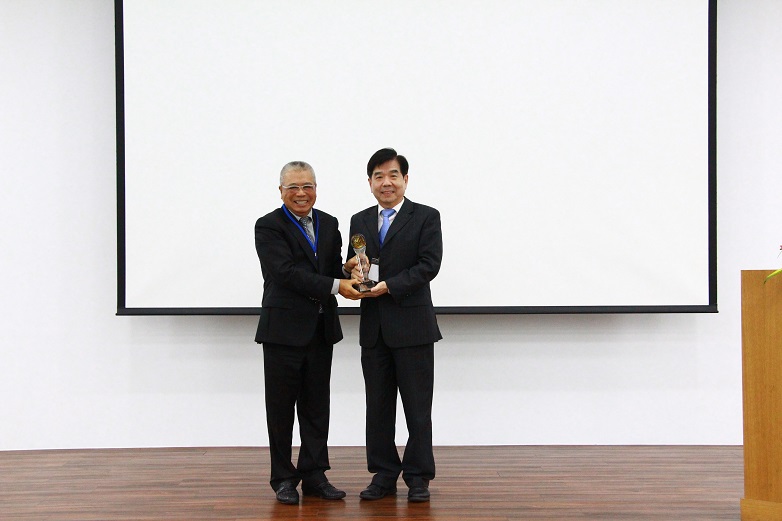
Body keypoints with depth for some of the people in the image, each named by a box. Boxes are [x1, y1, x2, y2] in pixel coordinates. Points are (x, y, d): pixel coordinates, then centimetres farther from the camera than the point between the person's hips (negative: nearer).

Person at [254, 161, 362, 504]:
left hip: (321, 329, 5)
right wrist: (335, 285, -24)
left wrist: (347, 270, -11)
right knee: (281, 408, 4)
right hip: (284, 329, -5)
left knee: (316, 406, 9)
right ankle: (283, 479, 14)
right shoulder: (269, 227, -8)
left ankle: (314, 475, 16)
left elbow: (332, 271, 12)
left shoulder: (329, 224, 11)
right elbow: (287, 272, -20)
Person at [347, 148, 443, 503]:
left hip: (412, 325, -4)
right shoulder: (359, 221, 12)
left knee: (417, 407, 2)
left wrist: (389, 285, -20)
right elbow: (352, 268, 12)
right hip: (373, 327, 4)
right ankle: (384, 474, 18)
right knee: (378, 406, 9)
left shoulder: (426, 217, -2)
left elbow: (429, 265, -11)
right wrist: (355, 272, -12)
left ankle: (418, 477, 12)